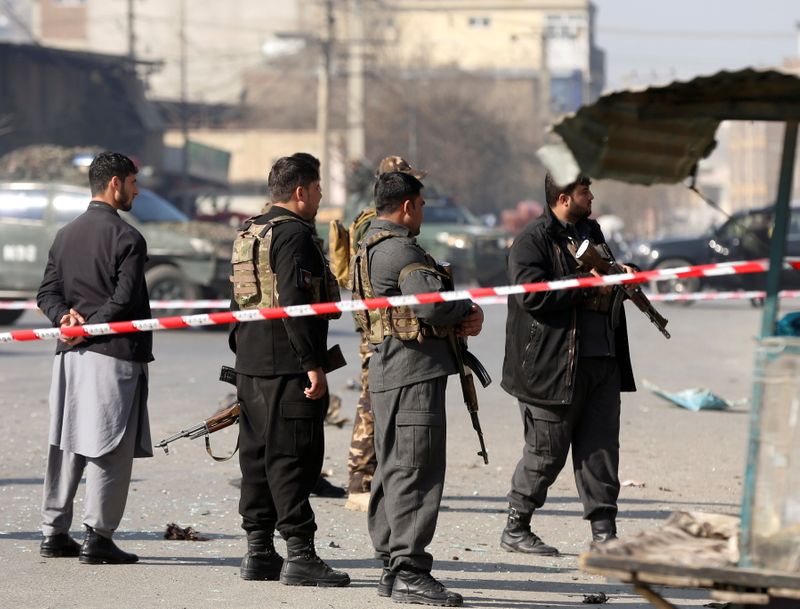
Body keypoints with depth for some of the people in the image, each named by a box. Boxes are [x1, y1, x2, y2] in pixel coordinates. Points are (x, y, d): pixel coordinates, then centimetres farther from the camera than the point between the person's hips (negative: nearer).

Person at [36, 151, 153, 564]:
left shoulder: (65, 235, 14)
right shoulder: (127, 237, -9)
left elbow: (47, 292, 11)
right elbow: (124, 299, -16)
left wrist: (66, 317, -4)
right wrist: (89, 327, -7)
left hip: (70, 356, 7)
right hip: (115, 354, -7)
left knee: (66, 444, 11)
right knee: (109, 450, -3)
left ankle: (54, 533, 15)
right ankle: (97, 538, -4)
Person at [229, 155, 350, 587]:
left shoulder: (248, 234, 17)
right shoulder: (294, 235, -13)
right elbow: (295, 303, -21)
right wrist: (313, 364, -21)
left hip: (250, 367, 10)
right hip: (287, 368, -10)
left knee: (257, 454, 12)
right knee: (293, 458, -8)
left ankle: (258, 552, 15)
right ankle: (299, 555, -8)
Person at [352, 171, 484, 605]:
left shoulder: (370, 249, 20)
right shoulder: (399, 249, -14)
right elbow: (433, 304, -25)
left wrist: (459, 321, 3)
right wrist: (468, 309, -4)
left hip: (387, 373, 11)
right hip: (414, 373, -11)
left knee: (394, 470, 14)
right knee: (416, 472, -10)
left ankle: (391, 568, 19)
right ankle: (409, 573, -12)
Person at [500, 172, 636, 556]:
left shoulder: (591, 232, 18)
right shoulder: (533, 240, -8)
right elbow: (531, 294, -21)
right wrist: (588, 284, -18)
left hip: (602, 362, 7)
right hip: (552, 366, -7)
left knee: (601, 449, 5)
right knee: (547, 452, 0)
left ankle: (604, 531, 9)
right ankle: (515, 530, 13)